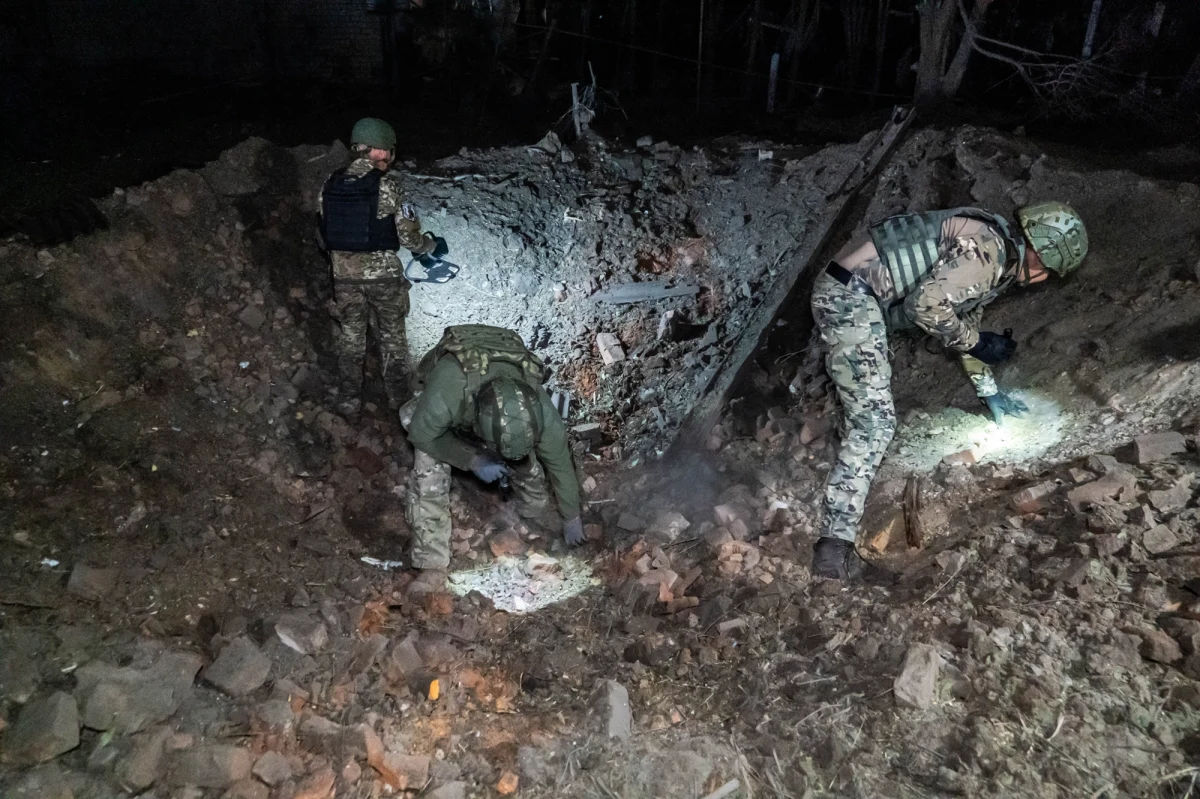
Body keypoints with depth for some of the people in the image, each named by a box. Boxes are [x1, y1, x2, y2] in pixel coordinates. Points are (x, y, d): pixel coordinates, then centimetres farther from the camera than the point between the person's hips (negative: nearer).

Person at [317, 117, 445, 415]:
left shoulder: (330, 185, 0)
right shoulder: (387, 185, -14)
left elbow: (323, 237, 6)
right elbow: (409, 237, -12)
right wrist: (433, 245, 9)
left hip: (344, 276, 3)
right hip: (383, 275, -3)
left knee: (350, 336, 17)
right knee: (392, 336, 15)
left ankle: (349, 399, 23)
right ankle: (398, 396, 27)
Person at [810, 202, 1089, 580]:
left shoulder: (1000, 262, 19)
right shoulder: (987, 246, -14)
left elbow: (965, 321, 30)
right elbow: (927, 304, -23)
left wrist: (990, 391, 34)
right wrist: (978, 343, -8)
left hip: (848, 295, 11)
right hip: (850, 295, -11)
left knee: (868, 413, 25)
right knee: (875, 420, -15)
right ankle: (835, 544, -16)